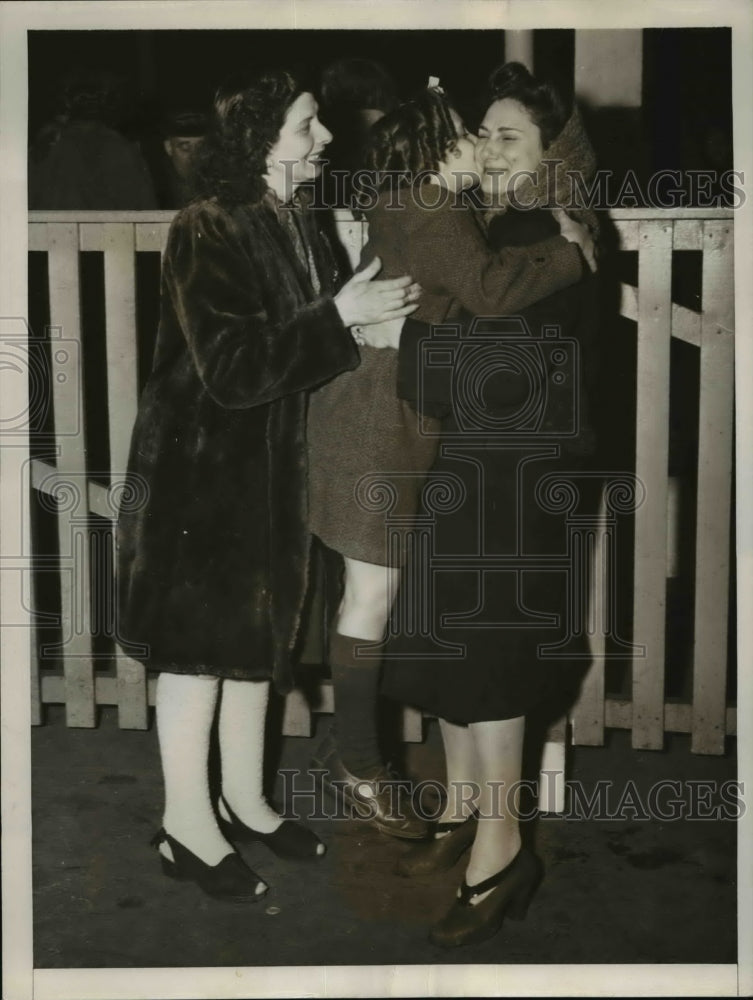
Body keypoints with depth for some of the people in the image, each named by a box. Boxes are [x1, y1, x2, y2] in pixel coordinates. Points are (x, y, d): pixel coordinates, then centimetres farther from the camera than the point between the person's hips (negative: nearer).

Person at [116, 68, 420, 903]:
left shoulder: (297, 225, 6)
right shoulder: (206, 232, -19)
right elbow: (233, 369, -25)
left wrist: (377, 307, -1)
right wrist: (340, 316, -24)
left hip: (268, 462, 8)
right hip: (202, 465, -8)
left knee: (256, 633, 16)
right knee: (201, 641, 1)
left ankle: (242, 801, 31)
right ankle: (186, 826, 15)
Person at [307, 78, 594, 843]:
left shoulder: (408, 213, 17)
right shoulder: (431, 215, -14)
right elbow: (492, 286, -28)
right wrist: (574, 254, -16)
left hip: (381, 421, 10)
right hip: (373, 426, -10)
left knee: (369, 590, 14)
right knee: (372, 593, -5)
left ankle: (347, 743, 25)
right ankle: (358, 764, 4)